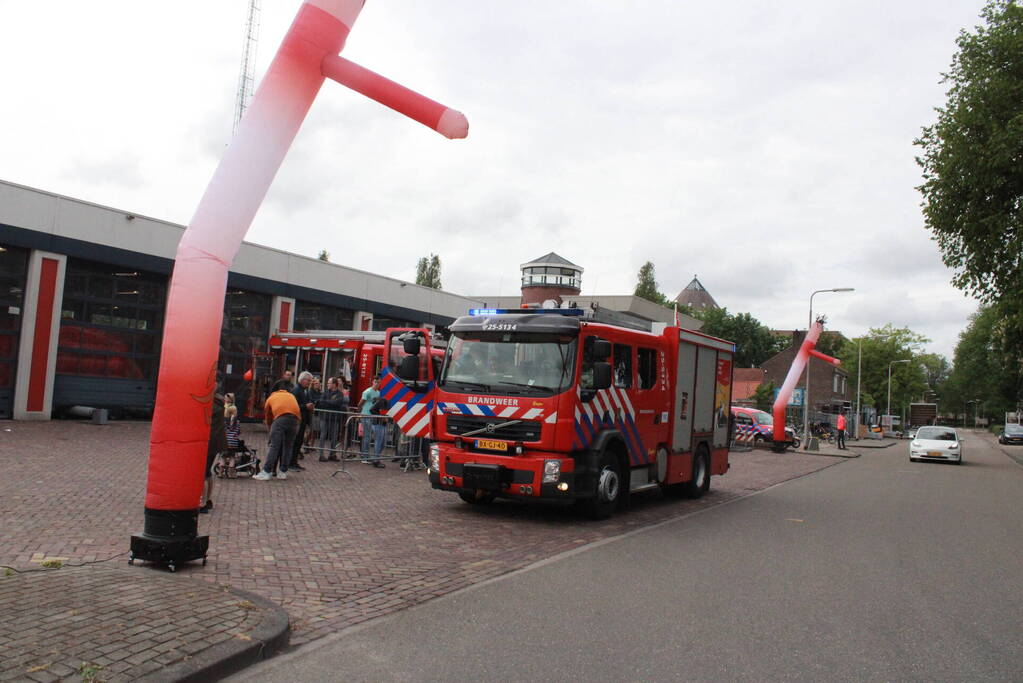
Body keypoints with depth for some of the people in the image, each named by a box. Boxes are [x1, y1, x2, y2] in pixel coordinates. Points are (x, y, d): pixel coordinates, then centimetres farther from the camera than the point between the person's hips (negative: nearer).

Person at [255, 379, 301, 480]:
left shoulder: (271, 397, 29)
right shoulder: (291, 396, 34)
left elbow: (268, 417, 33)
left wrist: (271, 429, 46)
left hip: (280, 418, -2)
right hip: (295, 419, 3)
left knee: (274, 446, -3)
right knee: (288, 446, 11)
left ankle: (267, 472, -8)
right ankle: (283, 472, 13)